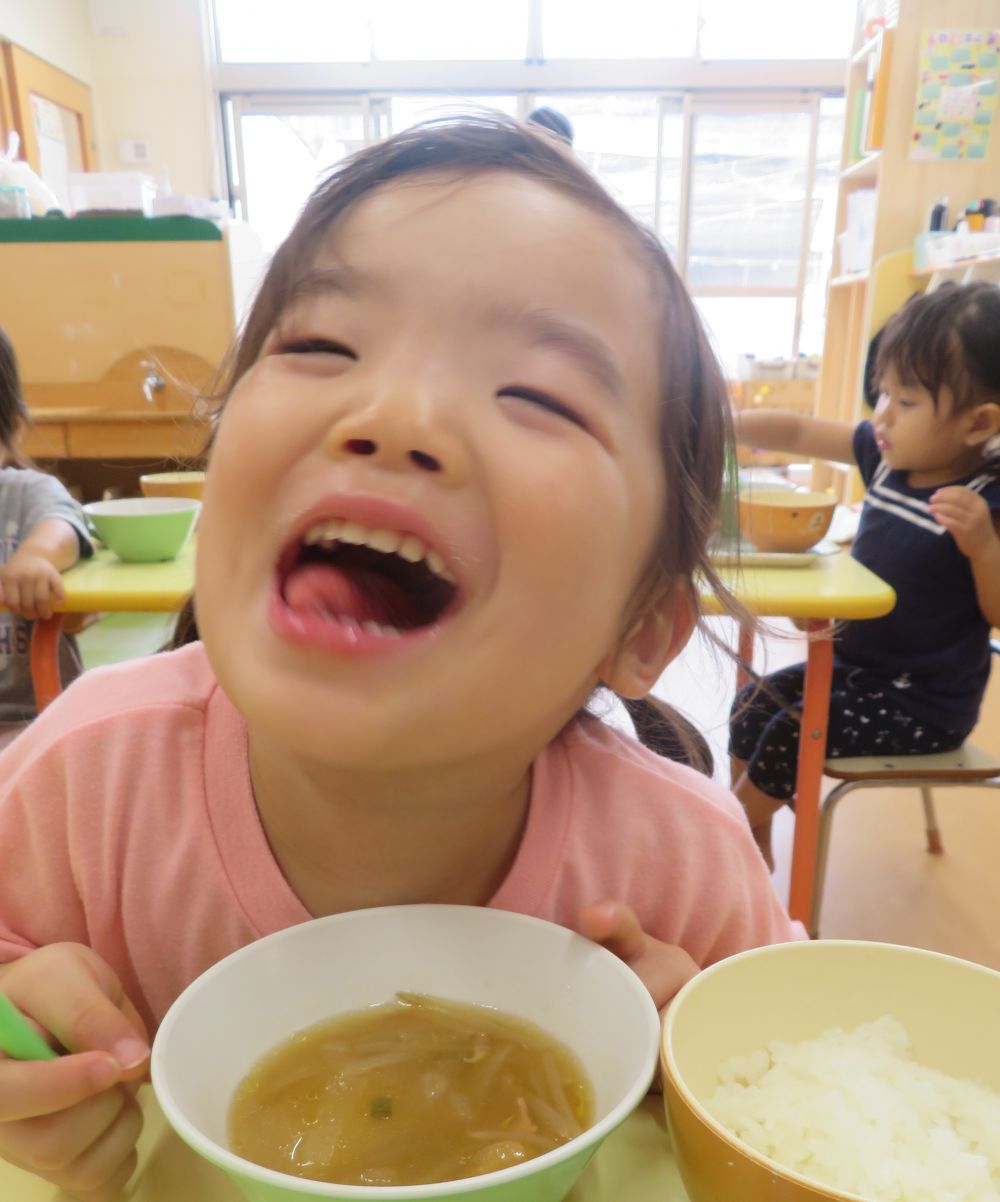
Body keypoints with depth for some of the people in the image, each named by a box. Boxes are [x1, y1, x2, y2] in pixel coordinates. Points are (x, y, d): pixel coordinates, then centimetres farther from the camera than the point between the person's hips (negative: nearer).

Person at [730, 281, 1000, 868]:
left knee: (792, 731, -13)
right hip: (860, 665, 8)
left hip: (924, 703, -7)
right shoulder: (886, 453, -5)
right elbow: (796, 431, 0)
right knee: (756, 703, 8)